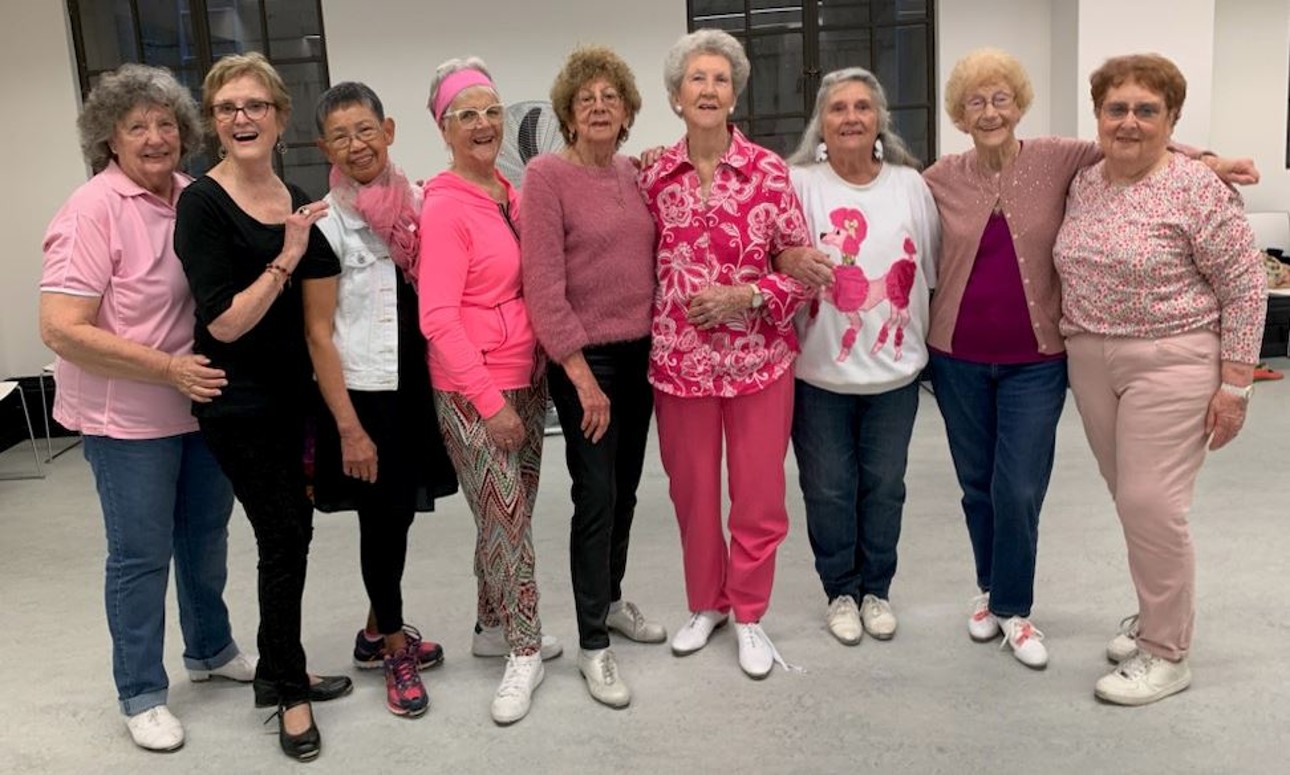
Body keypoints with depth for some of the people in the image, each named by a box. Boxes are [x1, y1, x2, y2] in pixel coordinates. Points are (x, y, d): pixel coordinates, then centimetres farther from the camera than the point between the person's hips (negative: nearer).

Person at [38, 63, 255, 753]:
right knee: (141, 556, 5)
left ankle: (211, 650, 41)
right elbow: (61, 330, -23)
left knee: (206, 534, 20)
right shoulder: (92, 212, -18)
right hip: (129, 418, -6)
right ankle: (142, 694, 23)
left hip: (203, 403, 7)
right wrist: (168, 369, -24)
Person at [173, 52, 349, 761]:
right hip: (238, 402, -7)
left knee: (290, 531, 14)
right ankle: (289, 693, 18)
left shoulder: (295, 199, 7)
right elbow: (224, 322, -19)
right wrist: (286, 259, -22)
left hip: (291, 392, 7)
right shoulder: (203, 204, -14)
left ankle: (277, 672, 32)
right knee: (284, 537, -1)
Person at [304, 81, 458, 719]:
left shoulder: (417, 202, 2)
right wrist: (348, 427, -14)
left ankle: (377, 632, 35)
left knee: (400, 513, 15)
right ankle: (396, 651, 25)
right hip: (363, 394, -4)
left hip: (416, 385, 5)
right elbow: (318, 332, -11)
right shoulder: (325, 221, -11)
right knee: (381, 519, 6)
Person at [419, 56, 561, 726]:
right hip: (472, 392, -7)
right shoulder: (445, 206, -13)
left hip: (524, 379, 7)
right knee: (507, 519, 0)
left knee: (508, 515, 15)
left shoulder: (509, 195, 8)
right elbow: (438, 319, -17)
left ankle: (493, 627, 32)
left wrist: (533, 376, 10)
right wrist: (491, 400, -18)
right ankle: (524, 651, 16)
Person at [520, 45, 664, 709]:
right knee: (595, 496, -2)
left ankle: (612, 600, 36)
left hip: (640, 353, 6)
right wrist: (582, 374, -19)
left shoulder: (635, 174, 7)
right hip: (584, 358, -6)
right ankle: (593, 646, 11)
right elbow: (543, 286, -16)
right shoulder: (546, 175, -11)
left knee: (625, 488, 16)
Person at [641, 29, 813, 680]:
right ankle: (705, 603, 35)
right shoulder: (655, 177, 0)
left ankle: (749, 614, 28)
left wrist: (743, 296, -16)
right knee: (691, 490, 14)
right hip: (679, 358, 2)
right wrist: (657, 330, -2)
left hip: (758, 358, -2)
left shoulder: (769, 171, -6)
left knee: (759, 495, 7)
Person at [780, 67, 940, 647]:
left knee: (884, 488, 14)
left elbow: (932, 271, 8)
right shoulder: (800, 184, -7)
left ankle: (876, 589, 33)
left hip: (894, 370, 3)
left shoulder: (911, 185, 2)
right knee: (829, 490, 10)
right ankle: (840, 591, 30)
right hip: (820, 371, -2)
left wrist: (930, 342, 8)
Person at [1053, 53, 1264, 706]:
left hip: (1172, 362, -6)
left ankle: (1167, 654, 7)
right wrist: (1073, 341, 12)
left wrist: (1234, 383, -14)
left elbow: (1244, 286, -11)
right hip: (1091, 362, 6)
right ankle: (1158, 618, 30)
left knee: (1151, 504, -7)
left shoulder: (1197, 188, -12)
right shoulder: (1082, 183, 7)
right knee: (1132, 501, 13)